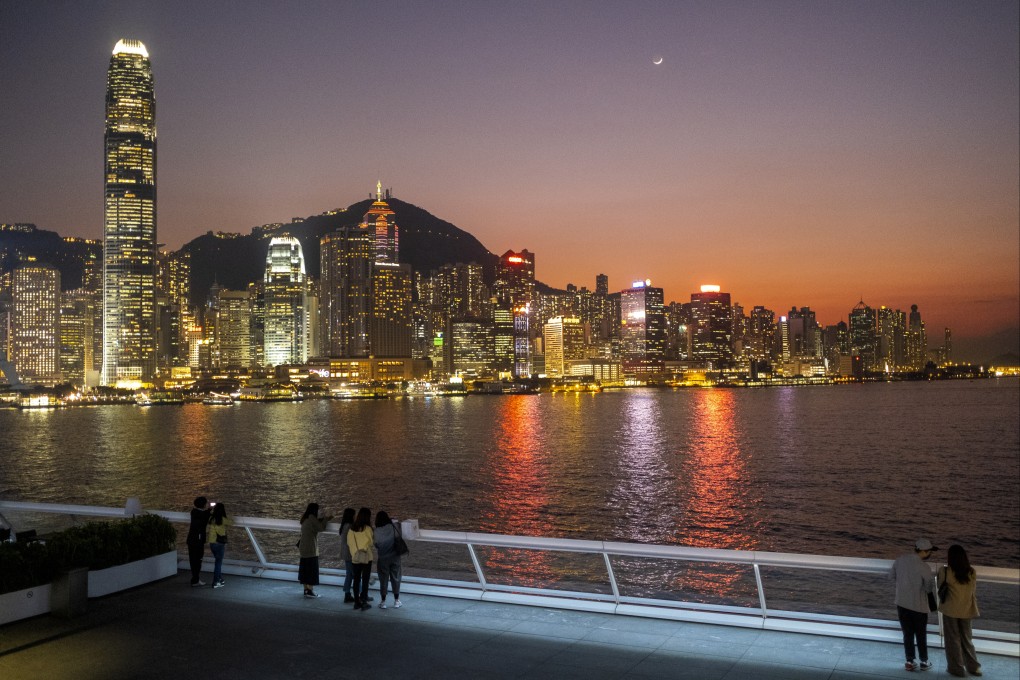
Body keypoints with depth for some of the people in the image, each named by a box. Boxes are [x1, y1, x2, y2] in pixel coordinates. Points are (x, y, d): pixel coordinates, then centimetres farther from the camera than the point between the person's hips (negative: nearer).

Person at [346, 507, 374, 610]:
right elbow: (372, 542, -10)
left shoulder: (352, 529, 0)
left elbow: (349, 543, 5)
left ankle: (357, 602, 15)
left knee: (356, 579, 11)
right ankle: (364, 602, 2)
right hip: (366, 557, -4)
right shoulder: (367, 528, -14)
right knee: (365, 580, 3)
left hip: (355, 558, 4)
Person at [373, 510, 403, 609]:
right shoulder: (394, 526, -10)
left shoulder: (377, 531, -14)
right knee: (395, 578, 12)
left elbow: (376, 544, -11)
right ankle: (396, 601, 18)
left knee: (383, 579, 10)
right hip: (395, 556, 1)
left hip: (383, 558, -1)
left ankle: (383, 602, 14)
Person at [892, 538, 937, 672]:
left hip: (901, 603, 4)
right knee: (921, 635, 14)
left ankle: (910, 661, 23)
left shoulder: (900, 560, -7)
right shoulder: (924, 568, -23)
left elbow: (893, 575, 9)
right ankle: (924, 662, 27)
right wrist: (932, 579, 8)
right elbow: (930, 588, -11)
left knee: (907, 634, 15)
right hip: (918, 606, -4)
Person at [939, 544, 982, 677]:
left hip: (950, 610, -3)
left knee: (953, 639, 9)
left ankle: (956, 668, 16)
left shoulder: (945, 571, -14)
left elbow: (941, 586, 1)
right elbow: (973, 592, 4)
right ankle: (973, 667, 26)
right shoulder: (972, 572, -4)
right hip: (966, 610, 4)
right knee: (967, 638, 20)